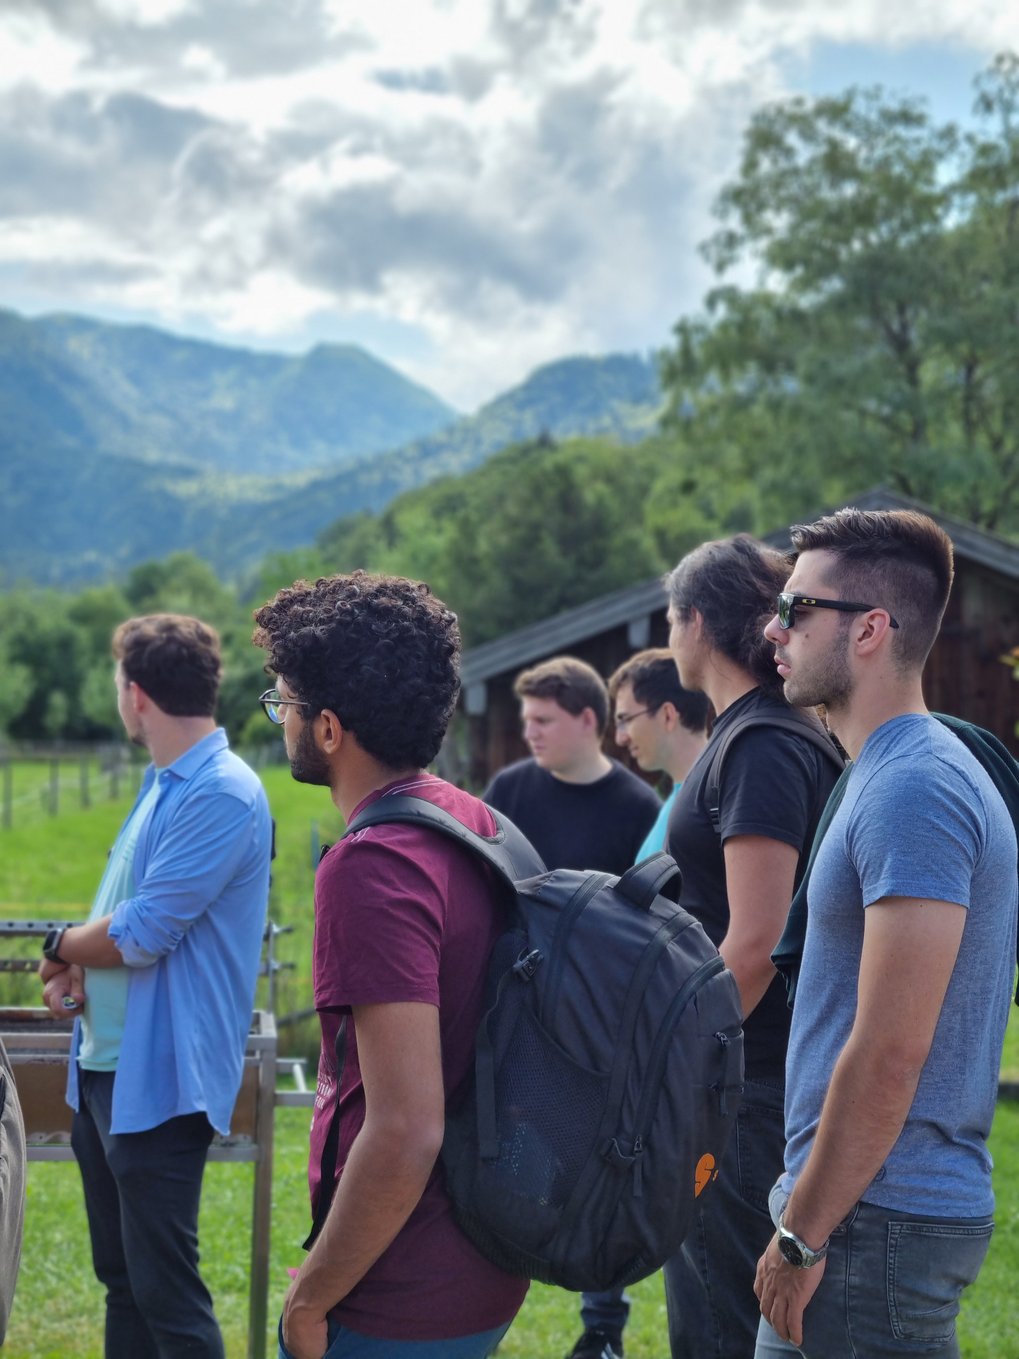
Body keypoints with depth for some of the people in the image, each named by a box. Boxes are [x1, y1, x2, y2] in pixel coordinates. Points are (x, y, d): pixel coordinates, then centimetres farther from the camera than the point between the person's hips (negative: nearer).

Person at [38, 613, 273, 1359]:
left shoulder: (223, 795, -20)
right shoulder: (165, 784, 12)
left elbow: (140, 935, -22)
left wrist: (61, 947, -3)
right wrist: (78, 966, -1)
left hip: (157, 1081, -10)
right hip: (104, 1068, 10)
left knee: (165, 1292, -4)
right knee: (121, 1273, 18)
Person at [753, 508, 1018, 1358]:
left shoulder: (913, 791, -18)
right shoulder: (890, 772, 14)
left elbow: (888, 1055, -23)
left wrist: (803, 1235, -17)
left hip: (880, 1218, -10)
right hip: (876, 1202, 10)